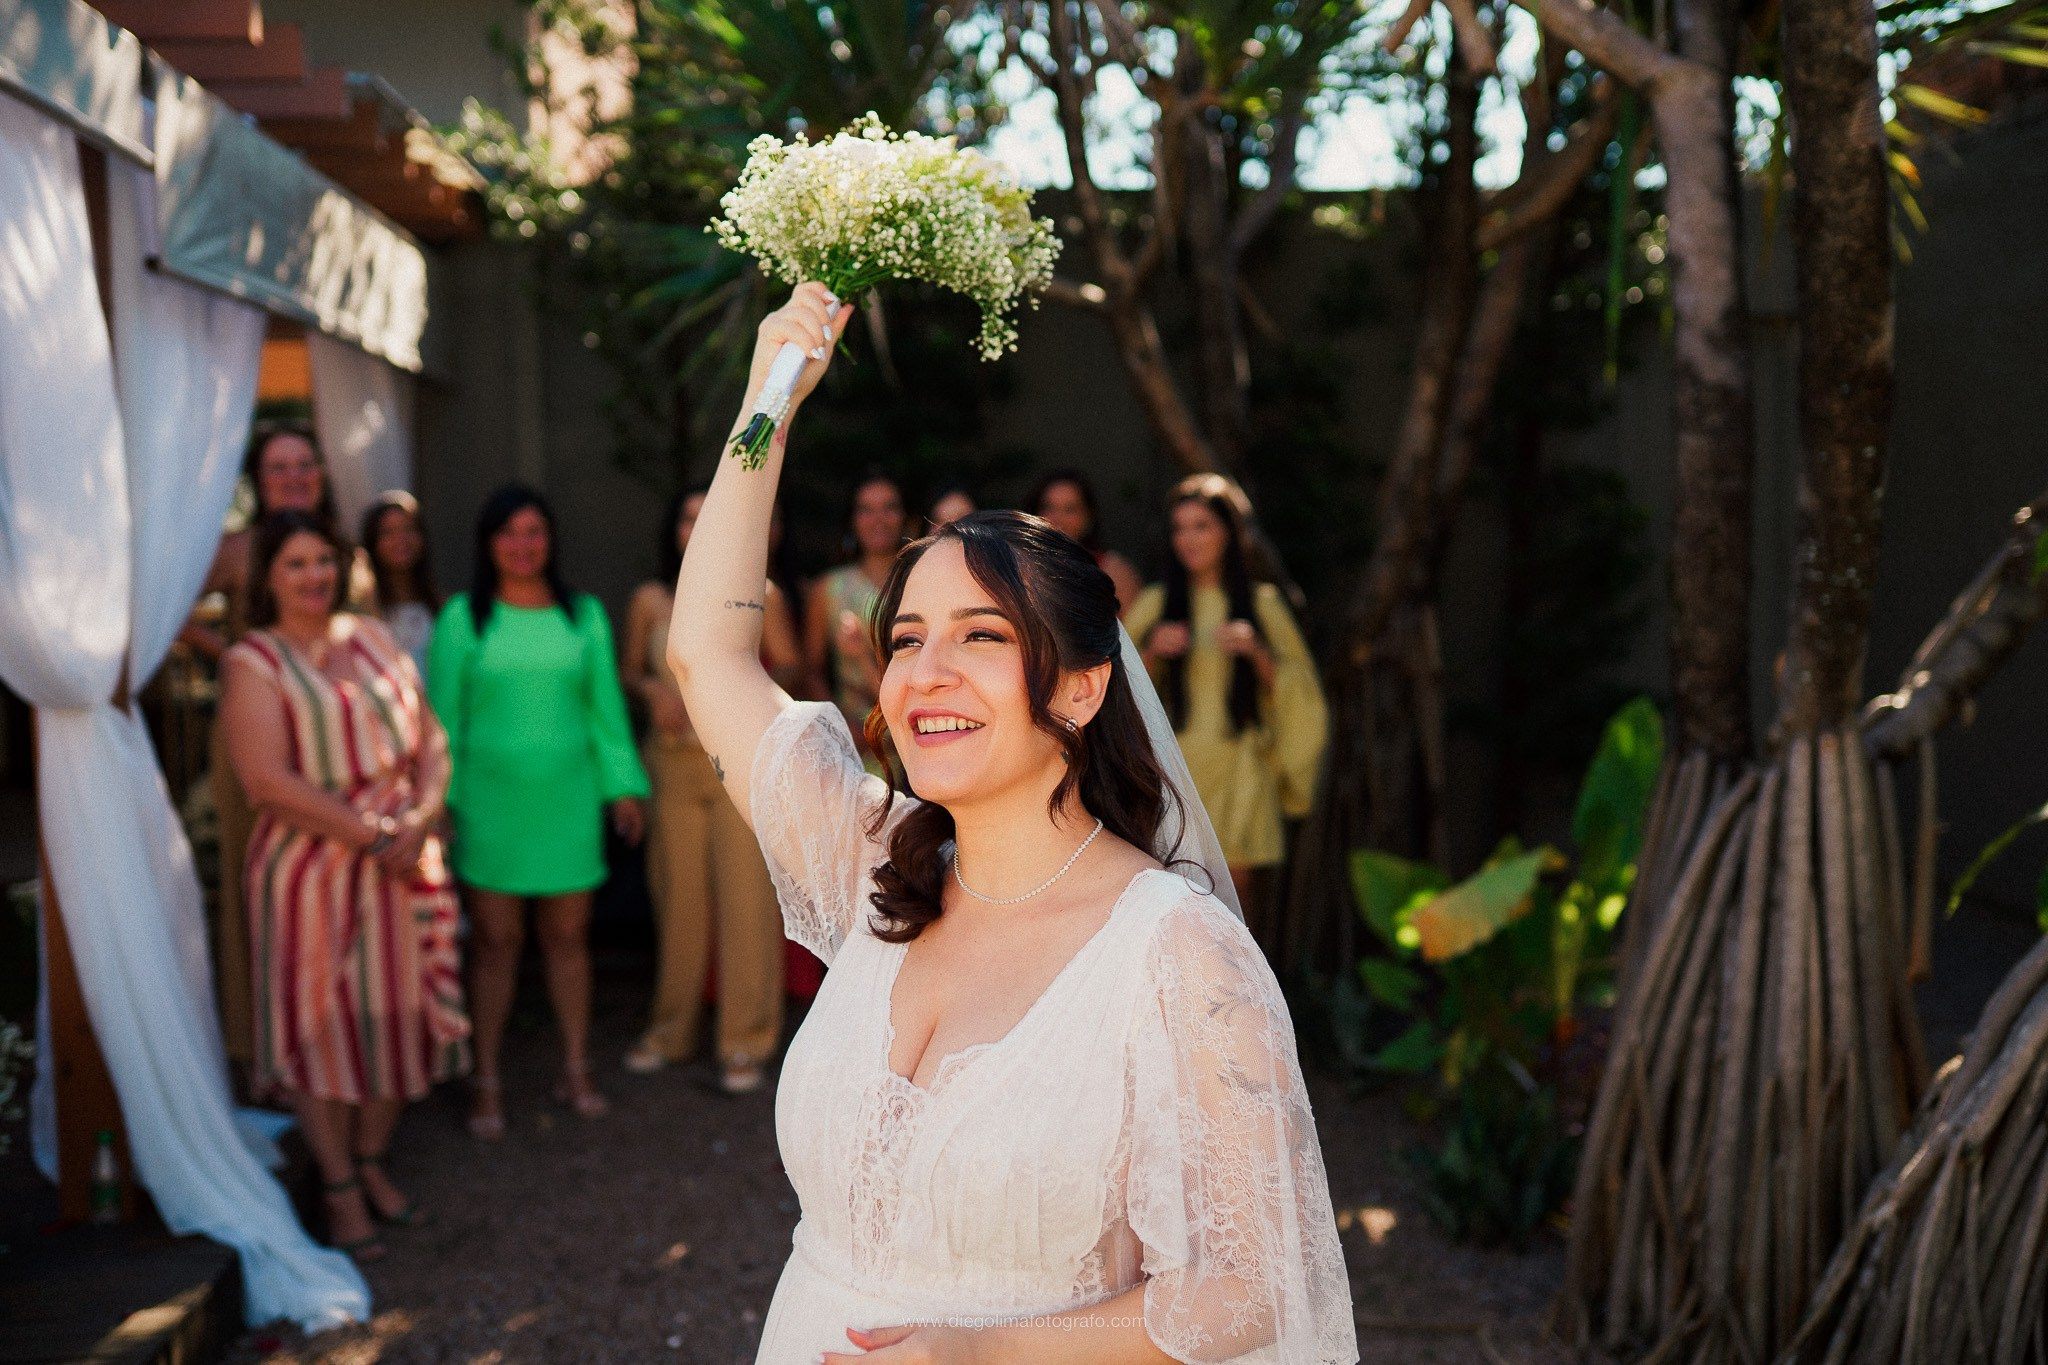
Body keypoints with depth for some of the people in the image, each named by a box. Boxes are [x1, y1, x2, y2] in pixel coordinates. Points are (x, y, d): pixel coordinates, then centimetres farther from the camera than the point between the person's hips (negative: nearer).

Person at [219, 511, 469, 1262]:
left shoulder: (373, 638, 10)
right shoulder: (253, 663, -5)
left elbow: (430, 740, 8)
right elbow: (269, 782, -15)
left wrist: (418, 820, -10)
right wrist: (371, 837, -17)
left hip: (402, 862, 5)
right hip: (311, 867, -4)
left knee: (396, 1011, 9)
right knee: (321, 1019, 3)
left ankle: (372, 1164, 27)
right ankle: (341, 1189, 15)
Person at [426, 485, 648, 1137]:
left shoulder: (584, 615, 7)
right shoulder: (463, 617, 0)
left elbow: (606, 706, 8)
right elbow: (444, 714, 0)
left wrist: (623, 786, 3)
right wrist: (440, 799, -4)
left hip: (568, 798, 2)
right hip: (491, 799, -2)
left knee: (567, 935, 7)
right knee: (496, 941, 2)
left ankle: (575, 1070, 20)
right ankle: (486, 1083, 13)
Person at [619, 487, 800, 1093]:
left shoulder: (760, 595, 0)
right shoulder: (650, 601, 5)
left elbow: (789, 666, 5)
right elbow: (628, 667, 16)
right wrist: (653, 690, -5)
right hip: (672, 761, 2)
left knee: (746, 895, -4)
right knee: (678, 895, 6)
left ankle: (745, 1042, 6)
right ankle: (672, 1031, 22)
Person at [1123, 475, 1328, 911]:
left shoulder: (1262, 604, 7)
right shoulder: (1155, 604, 7)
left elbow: (1297, 688, 6)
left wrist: (1256, 653, -10)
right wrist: (1152, 653, -10)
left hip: (1236, 772, 0)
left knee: (1233, 886, 0)